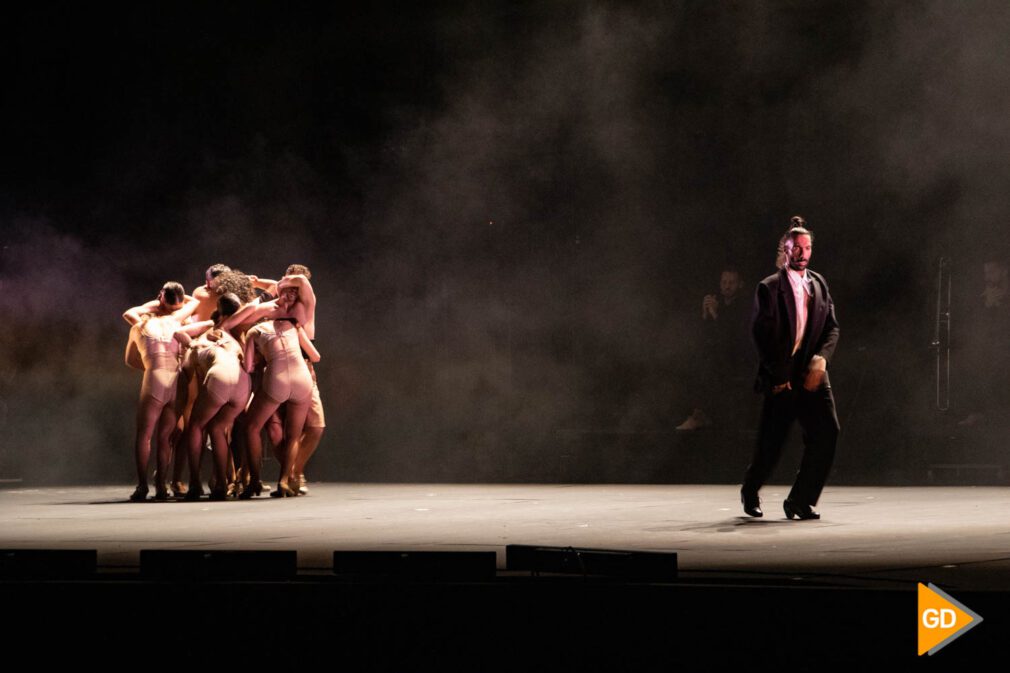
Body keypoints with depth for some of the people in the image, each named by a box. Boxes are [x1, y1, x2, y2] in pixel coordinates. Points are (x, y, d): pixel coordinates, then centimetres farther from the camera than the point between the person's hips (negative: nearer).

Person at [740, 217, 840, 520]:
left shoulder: (818, 284, 12)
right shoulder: (769, 288, -3)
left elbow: (831, 328, 9)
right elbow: (763, 335, -7)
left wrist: (822, 358, -9)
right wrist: (778, 376, -11)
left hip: (812, 375, 4)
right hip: (781, 378, -4)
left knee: (826, 432, -12)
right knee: (771, 442, 2)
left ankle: (800, 500, -4)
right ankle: (750, 491, 31)